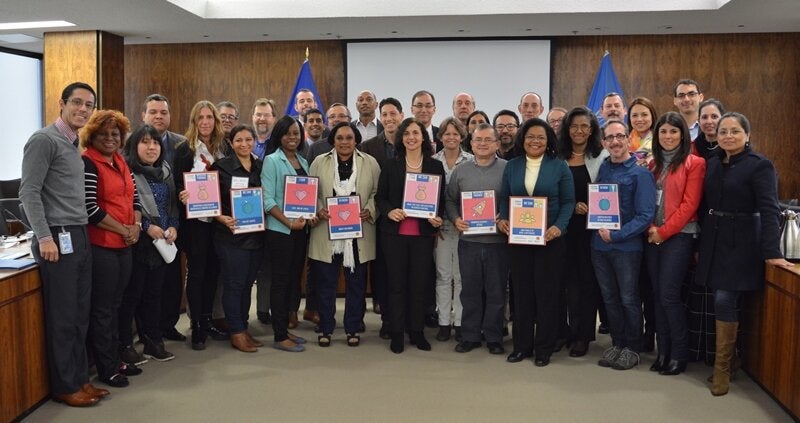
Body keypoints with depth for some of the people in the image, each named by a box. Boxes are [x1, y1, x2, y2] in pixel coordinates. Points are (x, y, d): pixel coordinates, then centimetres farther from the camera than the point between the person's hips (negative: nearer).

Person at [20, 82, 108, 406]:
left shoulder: (74, 144, 17)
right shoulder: (44, 140, -9)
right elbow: (29, 192, -14)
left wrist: (82, 230, 14)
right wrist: (44, 237, -18)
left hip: (80, 237, 8)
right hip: (58, 239, -8)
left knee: (80, 315, 12)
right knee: (62, 318, 0)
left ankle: (80, 378, 22)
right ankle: (64, 387, 11)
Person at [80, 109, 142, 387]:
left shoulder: (121, 162, 13)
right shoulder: (87, 163, -11)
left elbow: (134, 197, 15)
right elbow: (90, 208, -19)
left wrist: (136, 225, -3)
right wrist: (123, 229, -13)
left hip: (124, 245, 8)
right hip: (100, 246, -8)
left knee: (114, 305, 17)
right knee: (102, 309, 3)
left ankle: (115, 360, 28)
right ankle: (106, 369, 13)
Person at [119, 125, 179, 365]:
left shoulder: (165, 170, 13)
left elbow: (173, 203, 18)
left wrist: (173, 226, 3)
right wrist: (147, 226, -17)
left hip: (163, 243, 7)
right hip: (138, 243, -7)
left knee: (154, 293, 14)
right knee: (132, 294, 1)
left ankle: (153, 341, 24)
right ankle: (125, 345, 13)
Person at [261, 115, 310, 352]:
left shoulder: (304, 162, 13)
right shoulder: (272, 161, -5)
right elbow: (267, 199, -12)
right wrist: (288, 222, -19)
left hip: (301, 229, 6)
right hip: (280, 230, -6)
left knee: (295, 278, 10)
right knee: (281, 280, -1)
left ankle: (285, 329, 21)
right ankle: (280, 337, 6)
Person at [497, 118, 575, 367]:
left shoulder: (559, 166, 0)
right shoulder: (512, 166, 8)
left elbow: (568, 202, -3)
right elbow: (504, 198, 8)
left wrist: (559, 227, -17)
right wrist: (502, 219, -10)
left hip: (549, 238, -2)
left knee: (546, 292, 5)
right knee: (521, 291, 8)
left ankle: (544, 348, 16)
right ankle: (522, 345, 20)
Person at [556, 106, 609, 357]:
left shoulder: (602, 157, 0)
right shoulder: (558, 157, 7)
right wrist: (572, 206, -7)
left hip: (590, 227, -2)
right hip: (564, 226, 2)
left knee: (586, 279, 4)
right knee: (566, 278, 5)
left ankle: (583, 335, 13)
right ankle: (564, 330, 18)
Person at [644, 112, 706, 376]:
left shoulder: (694, 163, -4)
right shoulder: (653, 163, 13)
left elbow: (689, 204, -11)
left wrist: (664, 231, -12)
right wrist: (650, 228, -5)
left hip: (679, 235, -6)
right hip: (652, 236, 6)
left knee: (669, 295, -8)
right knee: (657, 294, 7)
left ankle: (679, 354, 7)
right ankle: (663, 351, 16)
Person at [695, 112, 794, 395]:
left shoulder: (760, 166, -9)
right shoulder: (712, 164, 9)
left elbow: (769, 211, -16)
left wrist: (771, 251, -23)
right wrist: (700, 243, 11)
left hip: (740, 244, -5)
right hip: (714, 241, 6)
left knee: (724, 302, -8)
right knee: (722, 302, 9)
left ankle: (722, 369, 5)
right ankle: (729, 358, 25)